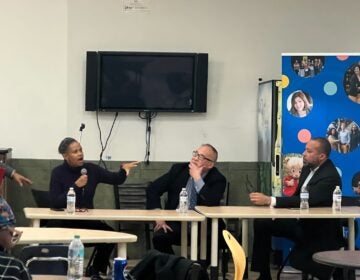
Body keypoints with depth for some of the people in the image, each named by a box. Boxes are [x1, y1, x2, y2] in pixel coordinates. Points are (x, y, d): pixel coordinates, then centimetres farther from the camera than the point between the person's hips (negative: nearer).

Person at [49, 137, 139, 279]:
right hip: (63, 222, -4)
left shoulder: (91, 169, 1)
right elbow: (55, 202, -19)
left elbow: (116, 179, 2)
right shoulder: (58, 172, -9)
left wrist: (124, 170, -19)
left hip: (87, 220, 4)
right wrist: (76, 186, -25)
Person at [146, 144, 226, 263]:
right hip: (175, 223, 2)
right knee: (159, 236, -29)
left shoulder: (218, 180, -3)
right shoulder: (178, 169, 4)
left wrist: (197, 178, -20)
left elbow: (213, 204, -21)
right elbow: (152, 189, 3)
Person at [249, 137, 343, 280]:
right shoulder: (307, 168, 3)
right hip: (300, 221, 8)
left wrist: (270, 200, -38)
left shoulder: (330, 176, -24)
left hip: (320, 230, -8)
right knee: (261, 223, -8)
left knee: (298, 261, -24)